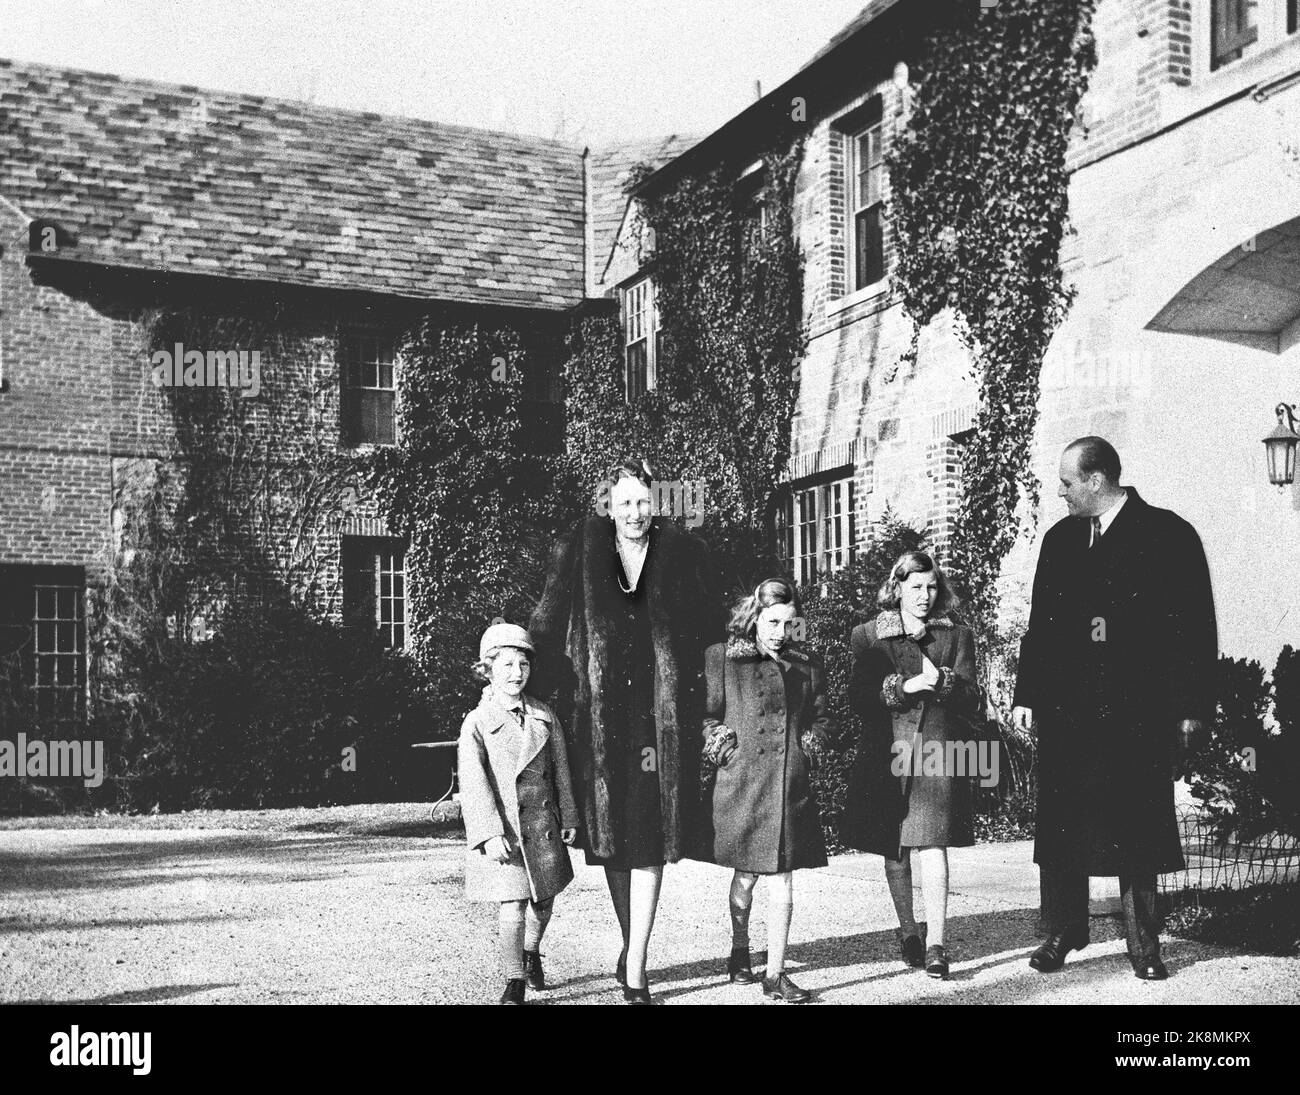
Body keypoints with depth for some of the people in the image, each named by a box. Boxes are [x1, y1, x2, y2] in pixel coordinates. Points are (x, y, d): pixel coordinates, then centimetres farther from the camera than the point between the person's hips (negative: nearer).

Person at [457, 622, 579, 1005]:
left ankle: (531, 953, 44)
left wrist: (569, 818, 10)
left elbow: (560, 771, 12)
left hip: (544, 826, 4)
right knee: (513, 907, -9)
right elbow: (474, 784, -12)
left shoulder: (544, 716, 6)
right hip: (504, 831, -4)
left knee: (543, 902, 15)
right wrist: (490, 834, -19)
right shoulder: (477, 723, -6)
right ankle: (514, 982, 4)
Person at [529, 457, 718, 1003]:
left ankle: (634, 969, 0)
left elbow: (709, 635, 9)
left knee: (651, 840, -5)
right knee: (612, 838, 9)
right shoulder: (576, 554, 5)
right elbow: (546, 632, 7)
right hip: (600, 717, 1)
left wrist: (699, 703, 4)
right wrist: (564, 696, 2)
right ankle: (632, 947, 28)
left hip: (663, 717, -1)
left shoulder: (684, 554, 6)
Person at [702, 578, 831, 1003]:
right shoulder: (721, 658, 1)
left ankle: (775, 973, 6)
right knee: (746, 874, 8)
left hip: (791, 784, 2)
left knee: (782, 877, 1)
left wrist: (807, 752, 3)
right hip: (742, 782, -2)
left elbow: (820, 720, 18)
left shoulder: (808, 664, 10)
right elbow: (707, 716, 2)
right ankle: (740, 953, 29)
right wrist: (728, 752, -8)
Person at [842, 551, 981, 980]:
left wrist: (943, 681, -17)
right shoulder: (869, 635, 7)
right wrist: (905, 686, -15)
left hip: (938, 754, -1)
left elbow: (971, 700, 3)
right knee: (894, 851, 10)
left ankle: (935, 944, -12)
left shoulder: (957, 636, 10)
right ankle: (908, 932, 27)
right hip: (887, 754, 1)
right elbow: (858, 698, -2)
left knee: (933, 847, -13)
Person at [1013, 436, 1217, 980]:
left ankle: (1143, 943, 14)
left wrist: (1191, 707, -7)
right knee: (1061, 825, 4)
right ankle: (1062, 933, 17)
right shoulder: (1060, 538, 12)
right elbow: (1040, 622, 13)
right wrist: (1027, 695, 6)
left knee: (1137, 827, 2)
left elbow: (1196, 625, -2)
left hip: (1139, 709, -3)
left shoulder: (1169, 534, -1)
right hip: (1066, 706, 4)